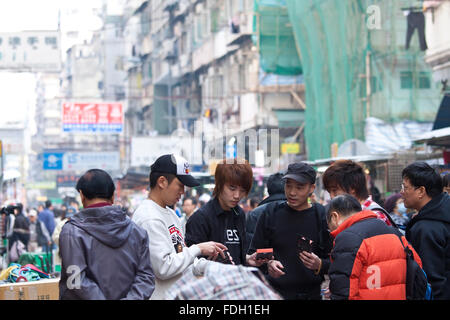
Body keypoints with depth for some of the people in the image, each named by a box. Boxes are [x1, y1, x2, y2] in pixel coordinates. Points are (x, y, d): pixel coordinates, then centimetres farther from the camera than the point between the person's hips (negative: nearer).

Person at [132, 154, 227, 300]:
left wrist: (209, 265, 3)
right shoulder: (149, 218, -17)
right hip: (158, 295, -9)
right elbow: (164, 268, -23)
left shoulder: (171, 214, 14)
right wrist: (198, 249, -16)